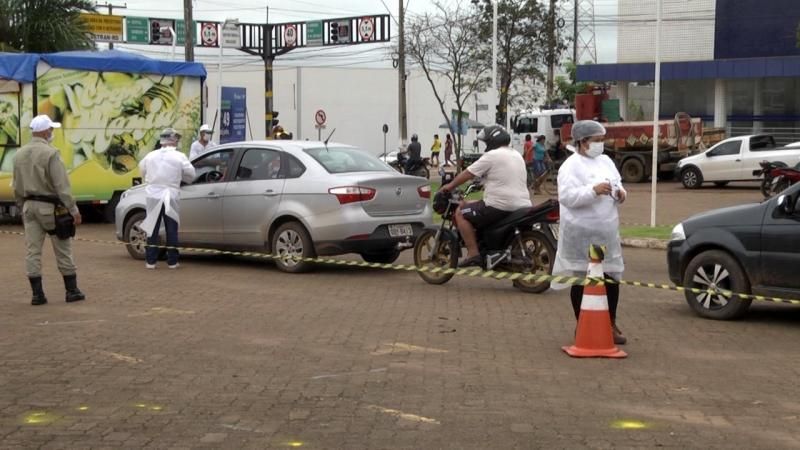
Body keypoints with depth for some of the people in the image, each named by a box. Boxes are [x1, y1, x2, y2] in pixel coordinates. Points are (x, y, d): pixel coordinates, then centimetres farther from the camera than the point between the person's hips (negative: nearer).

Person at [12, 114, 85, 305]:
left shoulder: (20, 154, 8)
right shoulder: (50, 153, -14)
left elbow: (17, 187, 13)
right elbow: (62, 185, -18)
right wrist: (73, 209, -14)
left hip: (29, 206, 6)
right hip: (49, 206, -6)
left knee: (32, 250, 6)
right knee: (63, 250, 4)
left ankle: (37, 294, 6)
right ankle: (72, 291, 10)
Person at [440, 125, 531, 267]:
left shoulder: (492, 155, -7)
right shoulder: (517, 156, 17)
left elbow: (467, 174, -2)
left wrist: (449, 186, 12)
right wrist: (487, 184, 40)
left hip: (500, 206, -9)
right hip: (522, 206, 9)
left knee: (461, 212, 3)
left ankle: (473, 254, -6)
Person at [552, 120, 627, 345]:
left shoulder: (606, 161, 14)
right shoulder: (571, 166, -10)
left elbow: (617, 185, 22)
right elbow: (566, 196, -21)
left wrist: (620, 193, 0)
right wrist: (593, 190, -29)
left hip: (607, 231, 7)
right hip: (582, 233, -7)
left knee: (612, 278, 9)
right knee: (582, 280, 3)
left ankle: (611, 325, 22)